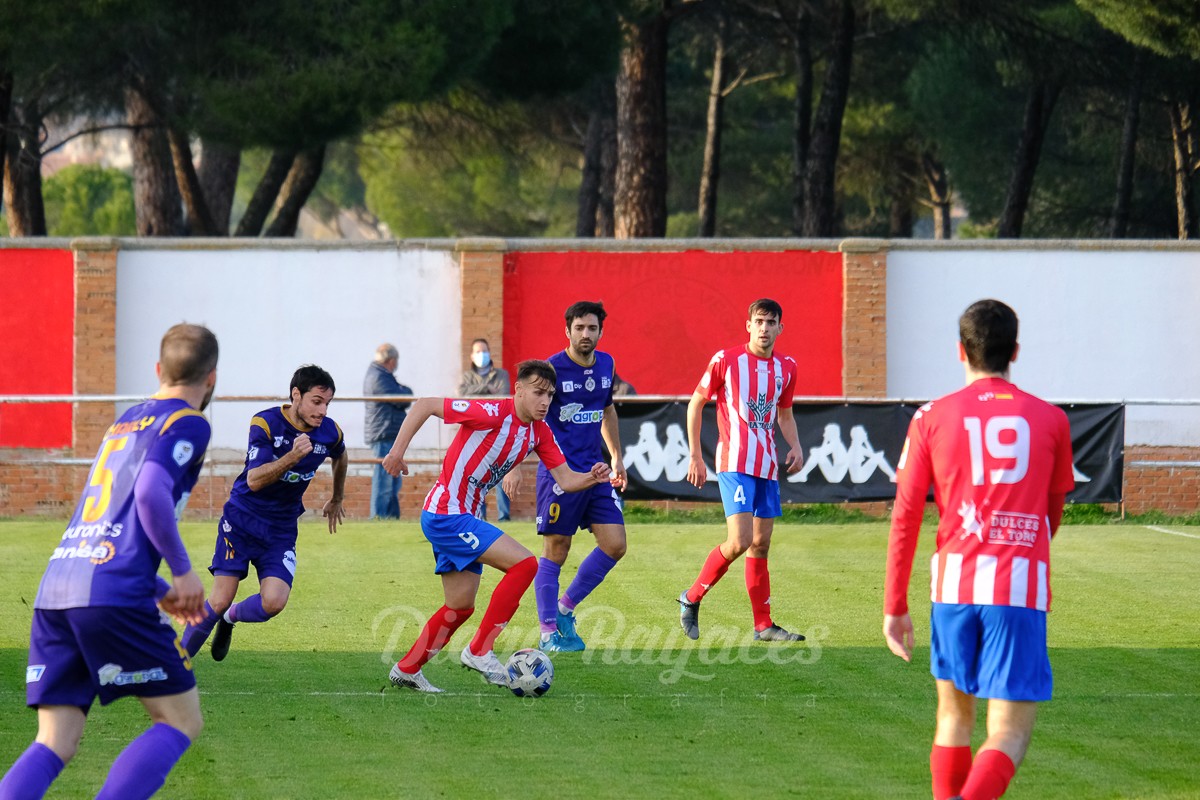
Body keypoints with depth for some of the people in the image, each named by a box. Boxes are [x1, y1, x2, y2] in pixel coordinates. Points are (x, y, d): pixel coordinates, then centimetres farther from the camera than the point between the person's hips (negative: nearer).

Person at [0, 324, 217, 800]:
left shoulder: (125, 422, 27)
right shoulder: (187, 424, 2)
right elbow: (151, 492, -16)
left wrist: (159, 590, 34)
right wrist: (183, 570, -5)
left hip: (54, 594, 7)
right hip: (114, 595, -7)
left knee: (55, 744, 4)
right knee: (181, 721, 4)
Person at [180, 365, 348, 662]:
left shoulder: (330, 433, -4)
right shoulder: (265, 423, -17)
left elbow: (340, 457, 22)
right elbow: (255, 480, -26)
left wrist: (336, 499, 34)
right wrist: (293, 456, -39)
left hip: (282, 529, 3)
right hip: (242, 519, -3)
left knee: (273, 602, -17)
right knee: (220, 600, -12)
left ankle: (229, 618, 18)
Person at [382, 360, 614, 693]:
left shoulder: (539, 432, 5)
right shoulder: (493, 413, -20)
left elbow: (565, 479, 4)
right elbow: (425, 405, -17)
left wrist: (592, 478, -17)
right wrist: (397, 451, -20)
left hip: (463, 518, 9)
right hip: (446, 514, -9)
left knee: (461, 606, 17)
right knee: (524, 563, -18)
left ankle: (407, 669, 30)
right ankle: (480, 650, -12)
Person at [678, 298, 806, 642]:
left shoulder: (786, 368, 10)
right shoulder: (726, 360, -5)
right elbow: (696, 403, 3)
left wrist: (795, 446, 5)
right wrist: (695, 455, -1)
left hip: (767, 466, 6)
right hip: (735, 463, -6)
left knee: (761, 544, 7)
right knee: (740, 541, -17)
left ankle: (763, 625, 12)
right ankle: (692, 598, 2)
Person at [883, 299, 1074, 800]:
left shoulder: (932, 418, 6)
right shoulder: (1050, 420, 8)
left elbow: (905, 516, 3)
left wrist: (894, 607, 8)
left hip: (954, 581, 1)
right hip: (1022, 588, -1)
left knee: (954, 715, 20)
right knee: (1011, 732, -3)